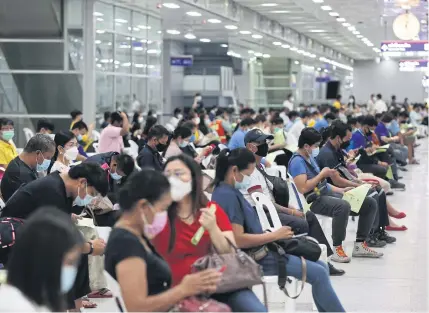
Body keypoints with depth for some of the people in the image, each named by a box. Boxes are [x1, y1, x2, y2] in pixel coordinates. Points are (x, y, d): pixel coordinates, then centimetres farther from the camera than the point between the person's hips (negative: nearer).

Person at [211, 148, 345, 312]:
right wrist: (274, 235, -16)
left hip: (259, 251, 11)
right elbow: (238, 240, -25)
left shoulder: (230, 192, 13)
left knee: (321, 267, 8)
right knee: (318, 273, -12)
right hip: (255, 258, -11)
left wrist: (269, 235, 5)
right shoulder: (227, 195, -18)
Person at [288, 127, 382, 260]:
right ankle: (337, 249, -27)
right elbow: (303, 188, -24)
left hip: (327, 193, 10)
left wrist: (341, 190, 13)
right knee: (343, 206, -40)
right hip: (314, 200, -10)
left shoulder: (310, 158, 18)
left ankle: (360, 245, 4)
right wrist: (322, 174, -13)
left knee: (370, 203, 1)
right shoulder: (297, 161, -12)